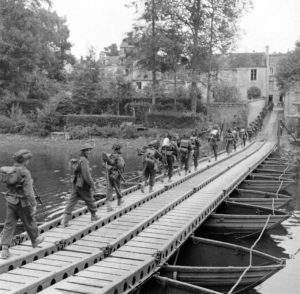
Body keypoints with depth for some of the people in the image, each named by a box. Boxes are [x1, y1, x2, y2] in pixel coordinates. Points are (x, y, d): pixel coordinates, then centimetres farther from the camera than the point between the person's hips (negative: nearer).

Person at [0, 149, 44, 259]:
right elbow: (29, 191, -24)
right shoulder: (25, 173, -21)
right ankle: (35, 240, 40)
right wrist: (34, 205, -19)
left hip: (10, 201, 6)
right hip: (22, 203, -5)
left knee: (9, 225, 7)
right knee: (29, 222, 17)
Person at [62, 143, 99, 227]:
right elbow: (86, 175, -24)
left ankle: (65, 220, -3)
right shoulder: (84, 160, -19)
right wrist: (93, 185, -16)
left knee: (71, 201, 3)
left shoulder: (79, 159, 11)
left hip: (76, 184, 8)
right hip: (83, 186, -8)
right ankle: (94, 216, 31)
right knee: (90, 201, 13)